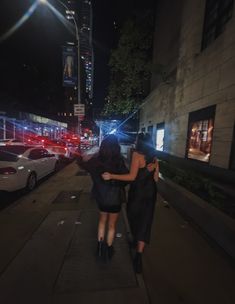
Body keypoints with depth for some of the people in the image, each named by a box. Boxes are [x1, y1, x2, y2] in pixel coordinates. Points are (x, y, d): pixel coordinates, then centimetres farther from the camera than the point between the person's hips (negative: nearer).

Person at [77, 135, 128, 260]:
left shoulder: (96, 158, -11)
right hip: (114, 196, -3)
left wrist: (79, 159, 26)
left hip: (101, 195, 4)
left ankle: (100, 245, 38)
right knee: (112, 224, 19)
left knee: (102, 219, 29)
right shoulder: (118, 160, -24)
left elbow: (84, 165, 7)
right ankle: (108, 250, 37)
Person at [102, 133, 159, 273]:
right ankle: (139, 255, 11)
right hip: (150, 193, 5)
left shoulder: (137, 154, -16)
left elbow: (132, 176, -24)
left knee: (134, 218, 22)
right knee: (144, 222, 12)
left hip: (137, 192, -5)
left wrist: (111, 176, -25)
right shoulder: (154, 157, 3)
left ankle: (136, 241, 46)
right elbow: (155, 178, 7)